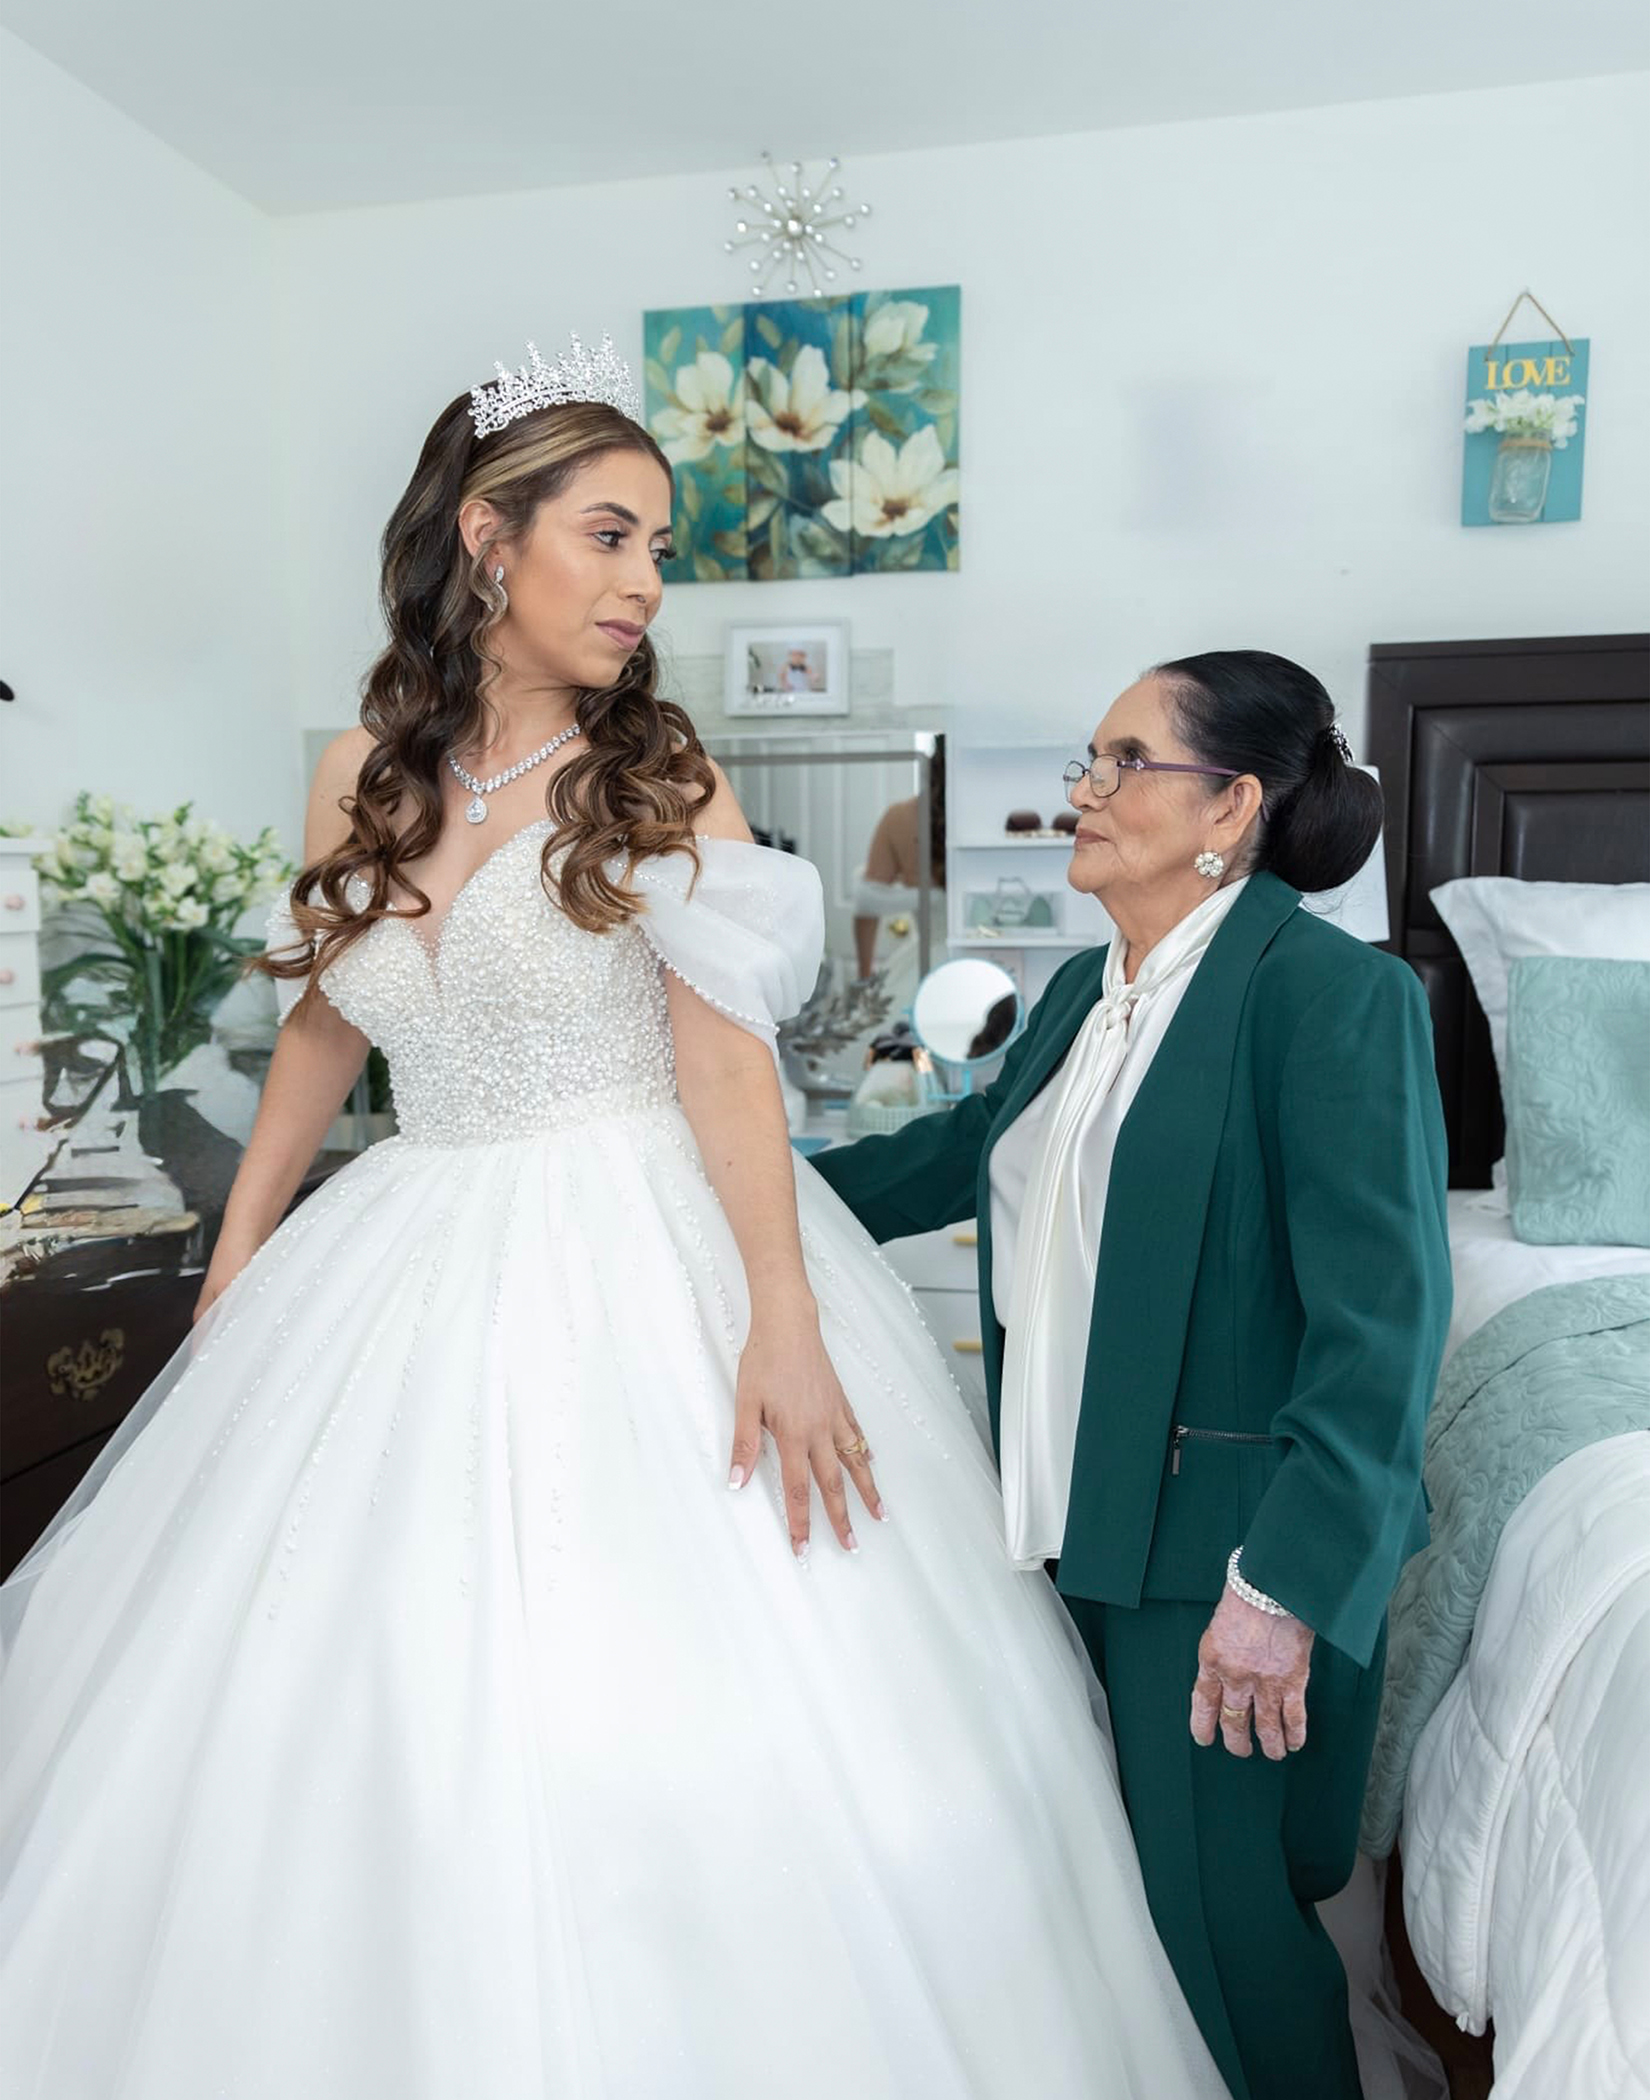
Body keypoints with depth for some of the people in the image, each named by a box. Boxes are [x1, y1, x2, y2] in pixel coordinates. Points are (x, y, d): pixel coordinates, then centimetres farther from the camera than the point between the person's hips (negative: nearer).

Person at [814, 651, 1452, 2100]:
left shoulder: (1337, 994, -16)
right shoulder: (1084, 990, 7)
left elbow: (1384, 1315, -21)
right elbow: (970, 1148, 21)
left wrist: (1286, 1581, -24)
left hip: (1229, 1544, -7)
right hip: (1076, 1523, 7)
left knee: (1215, 1912, 8)